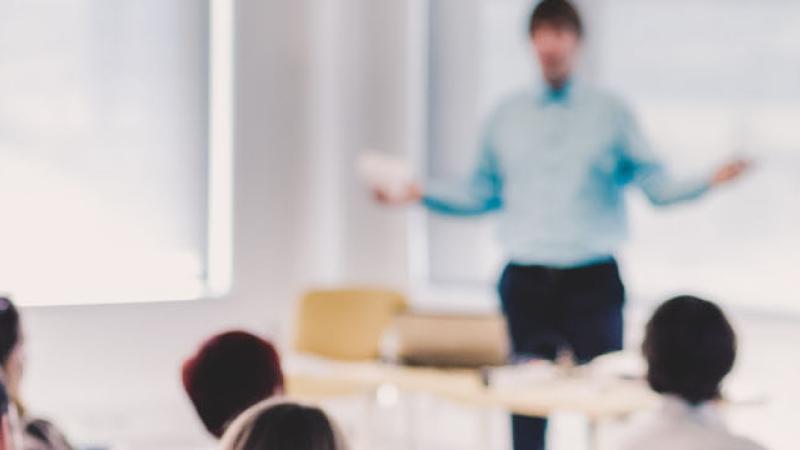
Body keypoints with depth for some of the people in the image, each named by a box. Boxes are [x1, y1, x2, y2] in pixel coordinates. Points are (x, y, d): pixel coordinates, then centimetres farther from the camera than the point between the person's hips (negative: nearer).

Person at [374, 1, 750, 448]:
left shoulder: (612, 113, 2)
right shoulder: (507, 116, 9)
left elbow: (657, 185, -3)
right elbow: (481, 193, 15)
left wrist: (710, 181, -19)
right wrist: (421, 193, 6)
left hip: (593, 280, -2)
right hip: (525, 281, 2)